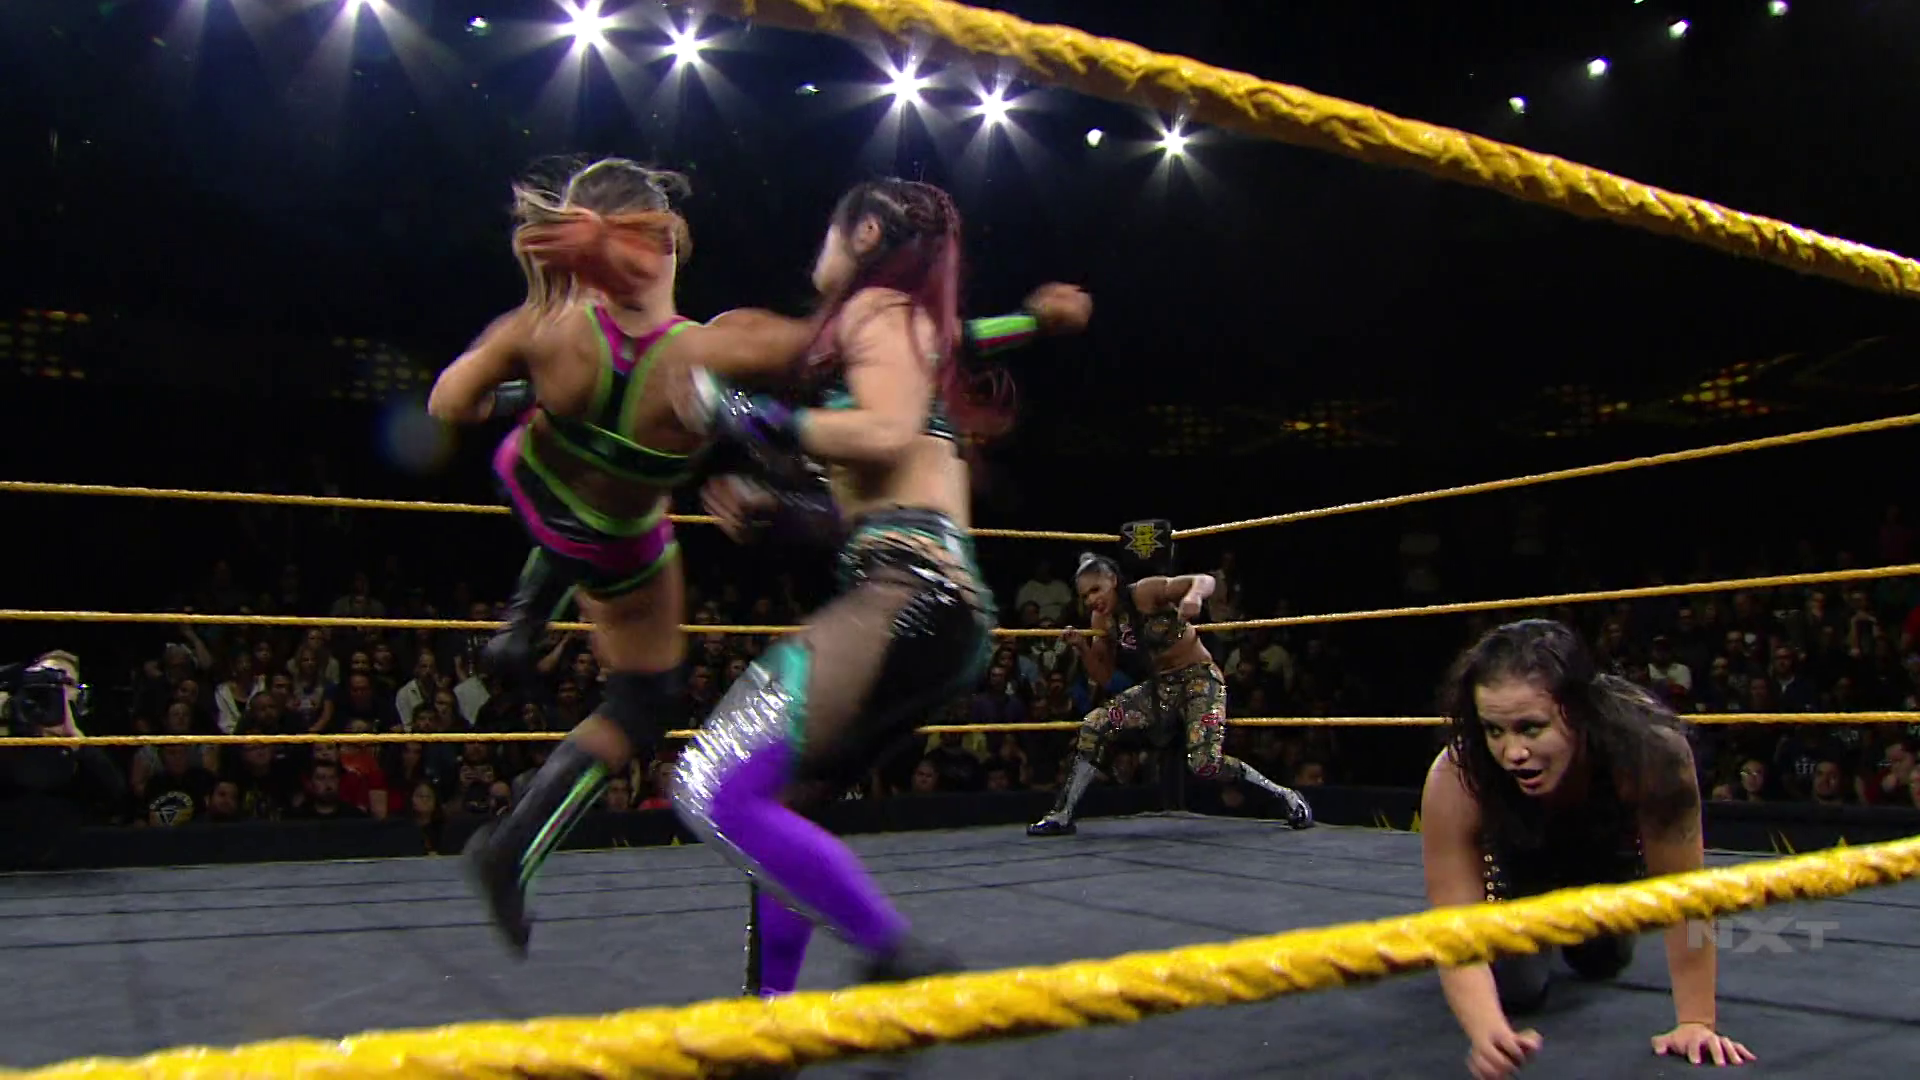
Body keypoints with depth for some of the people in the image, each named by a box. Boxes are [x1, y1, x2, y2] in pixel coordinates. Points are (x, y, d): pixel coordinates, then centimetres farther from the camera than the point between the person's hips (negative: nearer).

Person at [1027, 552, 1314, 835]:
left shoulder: (1145, 592, -17)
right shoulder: (1102, 620, 2)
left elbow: (1205, 580, -24)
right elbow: (1102, 676, 6)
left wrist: (1193, 595, -47)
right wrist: (1083, 648, -12)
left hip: (1199, 677, -6)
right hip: (1160, 685, 7)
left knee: (1205, 763, -24)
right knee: (1093, 725, -9)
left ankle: (1285, 795, 0)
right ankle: (1062, 816, -1)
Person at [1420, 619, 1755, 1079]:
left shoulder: (1650, 748, -44)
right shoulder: (1456, 781, -43)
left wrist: (1696, 1021, -31)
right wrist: (1487, 1032, -56)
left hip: (1609, 843, 1)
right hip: (1520, 853, -1)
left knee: (1602, 962, 13)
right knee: (1517, 988, -8)